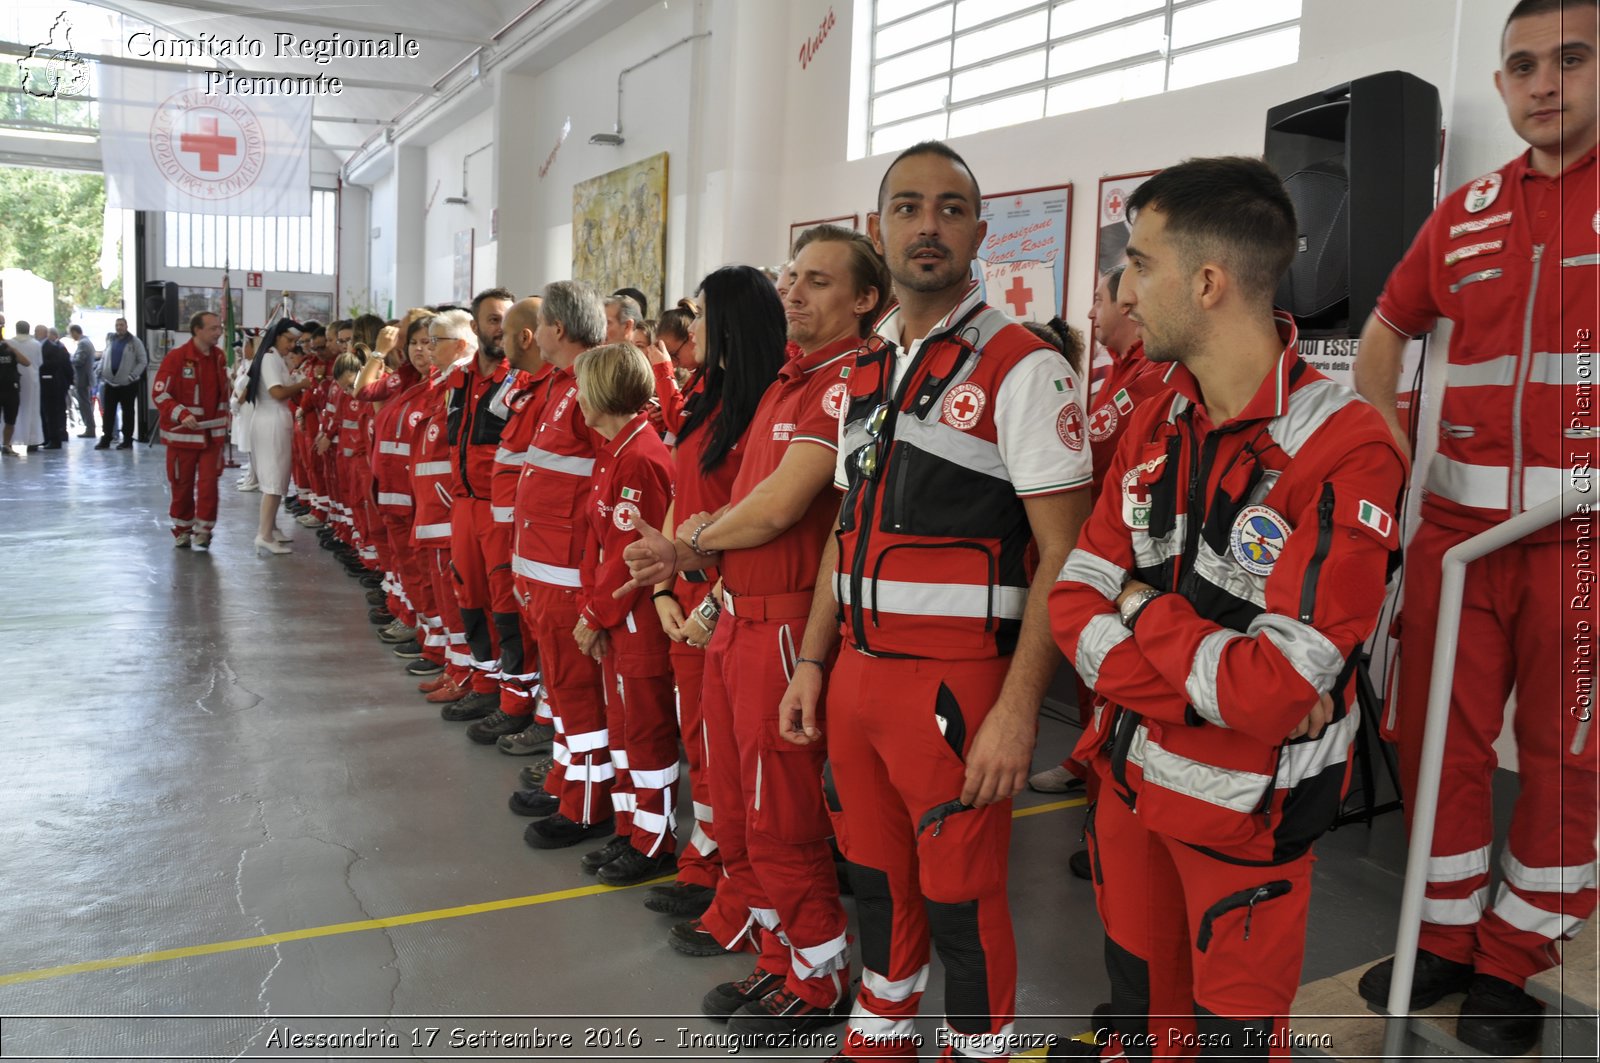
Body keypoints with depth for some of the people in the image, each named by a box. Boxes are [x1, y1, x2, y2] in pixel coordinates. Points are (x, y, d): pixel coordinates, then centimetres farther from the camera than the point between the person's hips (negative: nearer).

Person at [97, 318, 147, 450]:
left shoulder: (134, 341, -4)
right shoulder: (110, 339, 9)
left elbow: (143, 361, -6)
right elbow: (104, 357, 17)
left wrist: (133, 375, -14)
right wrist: (100, 370, 2)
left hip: (128, 383, -4)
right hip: (110, 381, 4)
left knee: (128, 412, 5)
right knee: (108, 412, 4)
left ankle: (127, 440, 11)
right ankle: (105, 439, 9)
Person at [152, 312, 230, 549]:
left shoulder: (219, 356, 4)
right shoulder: (176, 357, -12)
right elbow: (161, 394, -13)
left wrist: (223, 417, 11)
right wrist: (182, 415, -26)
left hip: (212, 433, 3)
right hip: (183, 433, -3)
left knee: (209, 483, -5)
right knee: (182, 485, 9)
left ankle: (202, 531, 5)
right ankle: (182, 530, 25)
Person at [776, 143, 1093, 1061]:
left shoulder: (1024, 369, -10)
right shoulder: (867, 370, 12)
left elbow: (1062, 556, -14)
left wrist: (1017, 712, -19)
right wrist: (813, 660, 13)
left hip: (956, 683, -6)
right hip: (857, 672, 7)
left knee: (961, 901, 8)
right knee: (878, 879, 20)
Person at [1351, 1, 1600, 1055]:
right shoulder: (1463, 216, 9)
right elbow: (1382, 335, 22)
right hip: (1458, 522, 4)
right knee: (1436, 733, 9)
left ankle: (1515, 961, 24)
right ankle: (1448, 936, 27)